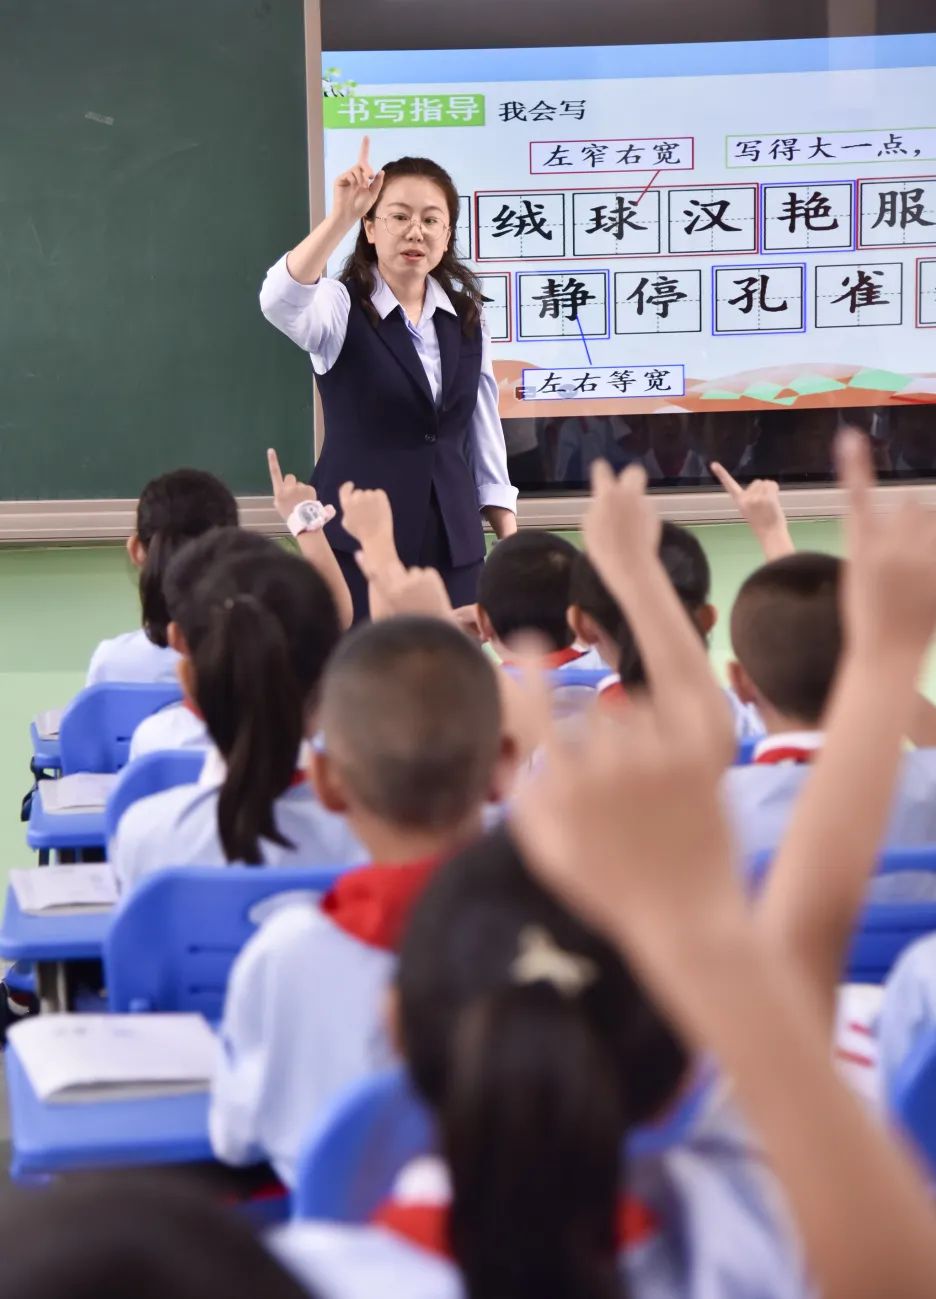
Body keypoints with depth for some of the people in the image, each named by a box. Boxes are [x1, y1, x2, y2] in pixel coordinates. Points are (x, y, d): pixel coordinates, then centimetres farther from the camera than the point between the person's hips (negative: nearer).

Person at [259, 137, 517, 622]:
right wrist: (340, 218, -40)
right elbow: (278, 302, -30)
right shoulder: (341, 306, -6)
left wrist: (509, 539, 10)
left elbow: (484, 435, 12)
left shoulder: (466, 317, 8)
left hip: (452, 540, 4)